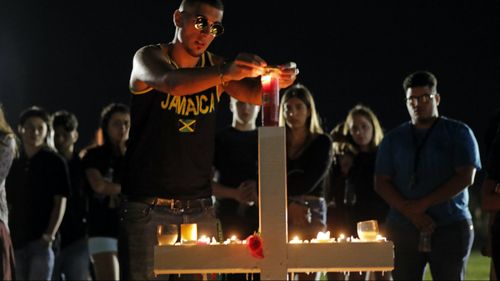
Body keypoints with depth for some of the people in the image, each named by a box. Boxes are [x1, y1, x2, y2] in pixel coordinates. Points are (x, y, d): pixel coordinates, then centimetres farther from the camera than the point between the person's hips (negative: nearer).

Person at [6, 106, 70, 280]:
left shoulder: (54, 162, 1)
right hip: (17, 240, 5)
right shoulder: (15, 164, 14)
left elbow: (60, 202, -5)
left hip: (41, 240, -5)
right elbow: (9, 204, 16)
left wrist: (50, 234, -17)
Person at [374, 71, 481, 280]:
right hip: (403, 229, 2)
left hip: (450, 228, -2)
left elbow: (466, 177, -6)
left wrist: (423, 204, -12)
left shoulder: (459, 133, 6)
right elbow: (381, 183, 6)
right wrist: (410, 212, -11)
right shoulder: (393, 139, 14)